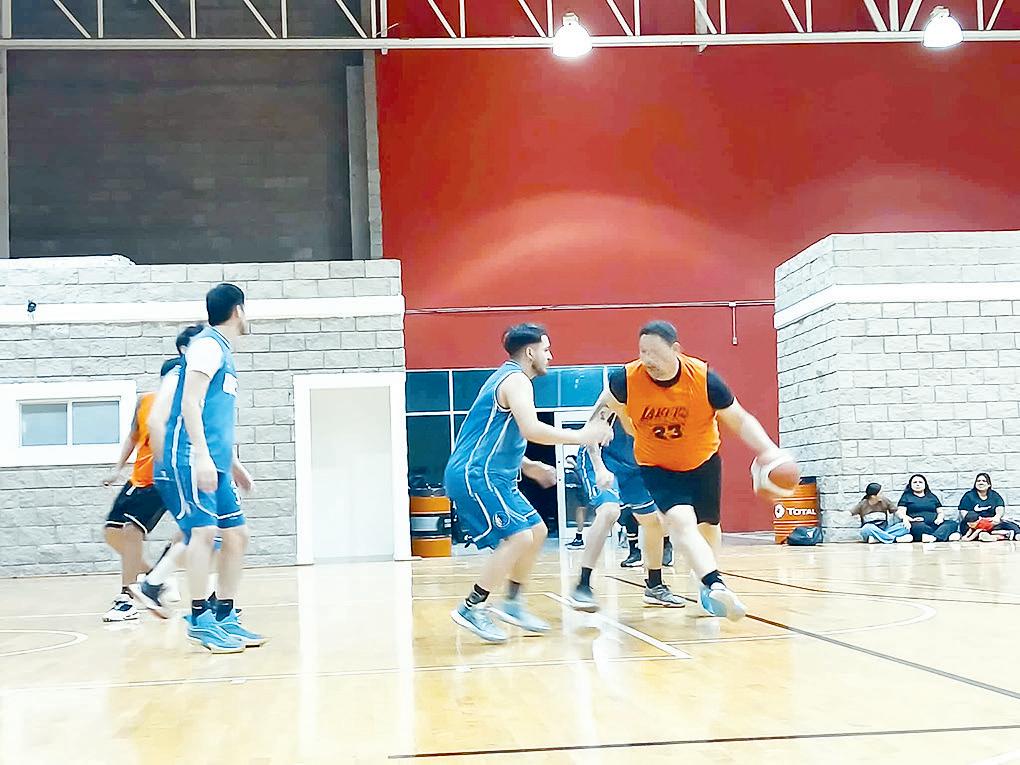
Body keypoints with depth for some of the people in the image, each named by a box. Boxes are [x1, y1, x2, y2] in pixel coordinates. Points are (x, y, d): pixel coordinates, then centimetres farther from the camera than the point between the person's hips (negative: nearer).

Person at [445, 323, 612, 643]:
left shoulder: (506, 378, 21)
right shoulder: (516, 380, -12)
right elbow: (531, 429, -28)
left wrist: (530, 466, 22)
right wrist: (581, 436, -19)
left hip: (492, 476, 11)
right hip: (475, 476, -11)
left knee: (536, 531, 14)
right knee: (519, 537, -19)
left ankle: (513, 602, 21)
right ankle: (471, 609, -13)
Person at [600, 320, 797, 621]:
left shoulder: (703, 379, -26)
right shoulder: (627, 379, -25)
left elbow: (740, 420, -15)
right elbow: (608, 403, 2)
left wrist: (768, 450, -28)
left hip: (703, 462, 2)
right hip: (657, 467, -2)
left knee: (708, 525, 17)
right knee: (681, 520, -27)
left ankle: (707, 595, 39)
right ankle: (716, 586, -38)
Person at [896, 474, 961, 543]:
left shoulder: (932, 497, 27)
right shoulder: (906, 497, 17)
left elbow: (940, 512, 23)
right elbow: (901, 513, 5)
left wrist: (940, 518, -3)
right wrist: (911, 519, -17)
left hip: (935, 525, 4)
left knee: (953, 524, -25)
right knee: (920, 526, -39)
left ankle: (934, 537, -51)